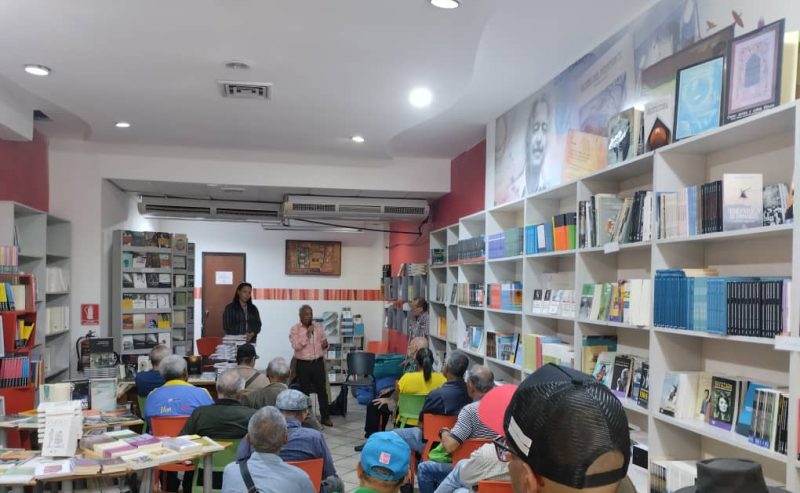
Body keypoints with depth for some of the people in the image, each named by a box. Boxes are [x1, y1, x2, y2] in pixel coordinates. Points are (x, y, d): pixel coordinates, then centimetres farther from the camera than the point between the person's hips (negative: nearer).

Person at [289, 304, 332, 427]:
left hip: (318, 363, 3)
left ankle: (325, 417, 13)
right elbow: (295, 346, -17)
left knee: (322, 390, 4)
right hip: (303, 364, -3)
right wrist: (307, 334, -21)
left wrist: (325, 344, -9)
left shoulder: (318, 327, 7)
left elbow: (324, 343, 14)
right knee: (305, 391, 5)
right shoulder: (295, 329, -4)